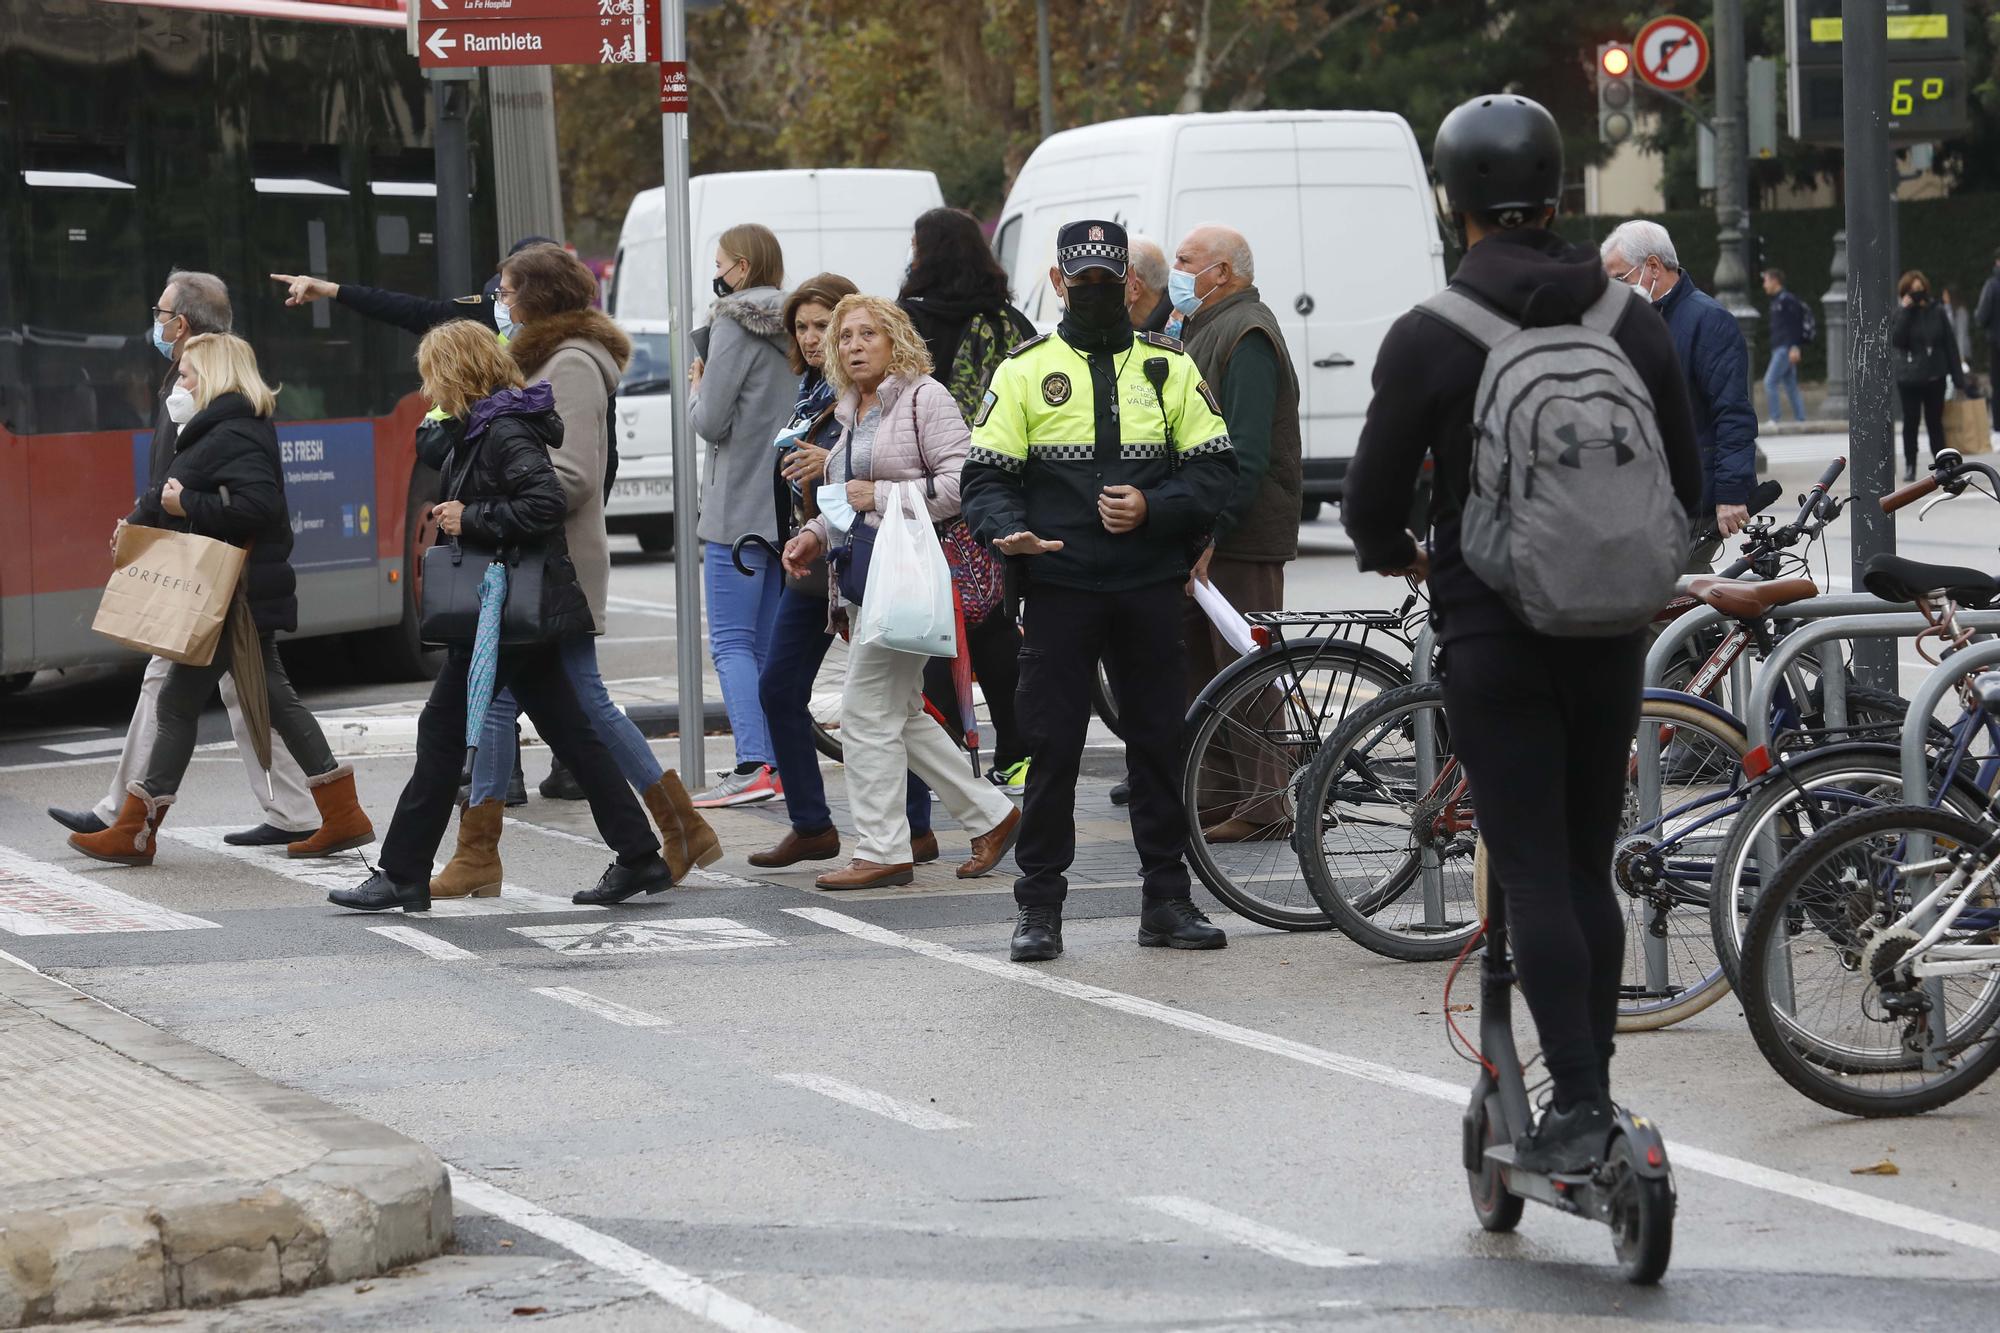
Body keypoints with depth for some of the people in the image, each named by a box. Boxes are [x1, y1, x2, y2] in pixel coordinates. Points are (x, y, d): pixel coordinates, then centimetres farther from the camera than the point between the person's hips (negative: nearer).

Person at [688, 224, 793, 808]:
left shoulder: (734, 325, -11)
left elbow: (711, 422, -14)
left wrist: (696, 387, 6)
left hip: (739, 508, -8)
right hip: (788, 509, 8)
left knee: (731, 643, -8)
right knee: (768, 644, 12)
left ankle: (753, 766, -18)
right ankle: (778, 762, 10)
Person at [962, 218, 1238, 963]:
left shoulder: (1169, 367, 10)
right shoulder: (1024, 371, 6)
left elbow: (1215, 468, 8)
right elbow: (986, 475, 3)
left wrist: (1155, 508, -9)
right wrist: (1007, 532, -17)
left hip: (1151, 589, 2)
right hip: (1059, 588, -2)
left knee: (1159, 743, 6)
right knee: (1052, 747, -2)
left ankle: (1167, 900, 14)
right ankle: (1039, 907, 4)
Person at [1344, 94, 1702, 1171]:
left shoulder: (1428, 337, -9)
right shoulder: (1629, 322, 3)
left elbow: (1373, 500, -4)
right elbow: (1685, 484, 9)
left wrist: (1400, 554, 18)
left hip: (1492, 634, -4)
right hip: (1609, 635, 4)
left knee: (1532, 872, -3)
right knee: (1589, 865, 13)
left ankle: (1578, 1104, -10)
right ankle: (1592, 1090, 15)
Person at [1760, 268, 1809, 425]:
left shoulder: (1787, 299, -10)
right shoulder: (1777, 301, 21)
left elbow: (1796, 324, -17)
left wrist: (1795, 347, -24)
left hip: (1785, 349, -10)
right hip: (1780, 349, 10)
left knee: (1769, 382, -13)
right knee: (1791, 387, 8)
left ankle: (1774, 420, -15)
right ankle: (1801, 421, 7)